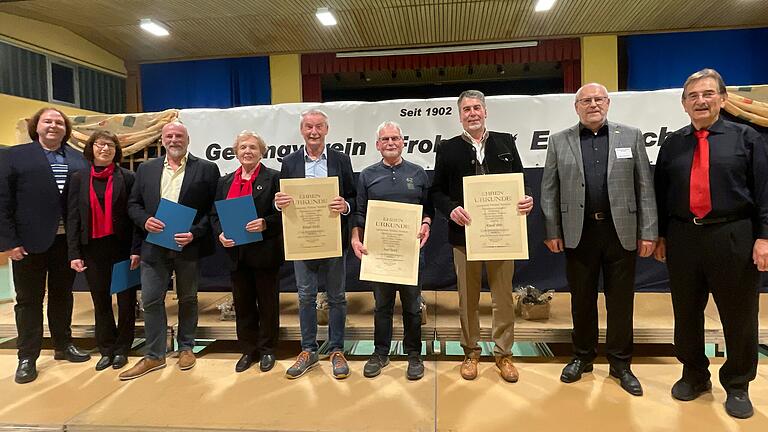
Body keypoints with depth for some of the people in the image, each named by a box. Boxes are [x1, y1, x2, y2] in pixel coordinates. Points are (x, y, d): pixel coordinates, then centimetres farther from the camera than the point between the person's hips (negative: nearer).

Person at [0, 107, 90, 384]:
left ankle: (63, 345, 29)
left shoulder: (78, 159, 7)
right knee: (29, 299, 8)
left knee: (62, 295, 15)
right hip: (30, 241, -2)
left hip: (67, 240, 3)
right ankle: (27, 357, 19)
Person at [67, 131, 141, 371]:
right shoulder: (79, 178, 5)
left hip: (122, 247, -2)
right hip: (92, 249, 2)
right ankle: (106, 350, 24)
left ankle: (122, 349, 21)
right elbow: (73, 217, 4)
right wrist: (74, 253, -3)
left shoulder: (127, 178, -1)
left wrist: (136, 250, -11)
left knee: (126, 300, 6)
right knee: (100, 301, 11)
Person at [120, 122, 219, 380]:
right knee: (151, 300, 4)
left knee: (188, 299, 12)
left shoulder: (206, 169, -2)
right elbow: (133, 204, 11)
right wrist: (144, 220, -10)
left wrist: (194, 233, -16)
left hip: (188, 246, -2)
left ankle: (186, 348, 29)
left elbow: (213, 209, -5)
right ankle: (154, 356, 18)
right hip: (154, 246, 3)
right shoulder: (146, 169, 10)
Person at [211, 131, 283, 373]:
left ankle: (267, 350, 23)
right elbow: (215, 215, 12)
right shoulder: (225, 182, 13)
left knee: (268, 304, 8)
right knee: (242, 305, 13)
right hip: (236, 253, 4)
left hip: (264, 252, -4)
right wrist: (220, 234, -6)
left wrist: (265, 224, -23)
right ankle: (248, 350, 27)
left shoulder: (273, 178, -2)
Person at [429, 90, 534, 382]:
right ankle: (471, 352, 26)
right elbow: (436, 190, 3)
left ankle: (503, 353, 25)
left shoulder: (506, 142, 9)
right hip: (464, 233, -1)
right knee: (468, 298, 10)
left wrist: (526, 200, -12)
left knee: (503, 297, 8)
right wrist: (451, 209, -16)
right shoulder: (448, 149, 5)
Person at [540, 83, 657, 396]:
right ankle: (582, 356, 27)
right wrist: (552, 232, -2)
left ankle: (620, 363, 24)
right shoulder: (559, 141, 5)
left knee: (621, 301, 8)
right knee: (582, 299, 10)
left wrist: (648, 232, -2)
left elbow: (645, 187, 3)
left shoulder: (631, 136, 6)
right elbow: (549, 191, 3)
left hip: (621, 231, 0)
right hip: (579, 233, 0)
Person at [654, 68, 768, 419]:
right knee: (686, 313, 13)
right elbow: (660, 194, 10)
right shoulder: (672, 144, 9)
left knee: (739, 316, 8)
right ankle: (694, 375, 33)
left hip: (733, 238, -2)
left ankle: (737, 386, 28)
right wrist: (660, 236, 8)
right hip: (682, 238, 3)